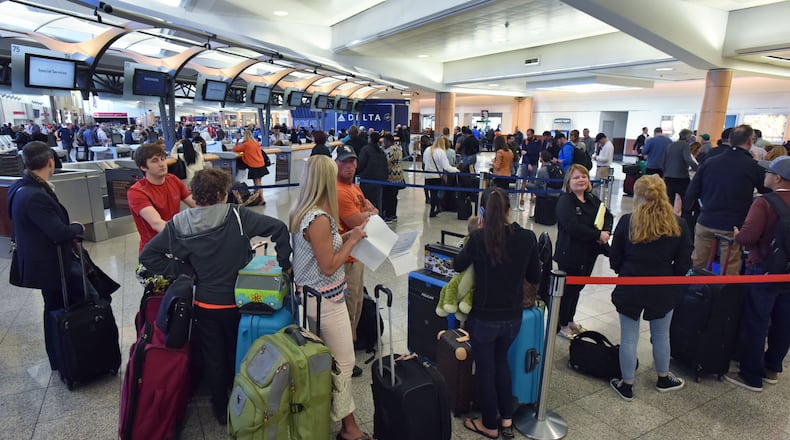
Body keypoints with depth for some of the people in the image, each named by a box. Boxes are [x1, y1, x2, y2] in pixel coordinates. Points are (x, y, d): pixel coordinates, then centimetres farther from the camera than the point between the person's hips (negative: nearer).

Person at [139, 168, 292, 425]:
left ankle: (221, 409, 35)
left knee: (213, 358, 19)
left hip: (204, 304, 1)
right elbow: (278, 228, -24)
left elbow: (147, 256, -8)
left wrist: (181, 272, -4)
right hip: (236, 302, -1)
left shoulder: (178, 225, -10)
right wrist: (285, 264, -13)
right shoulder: (237, 216, -18)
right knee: (237, 355, 21)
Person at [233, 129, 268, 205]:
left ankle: (262, 200, -6)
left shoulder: (245, 144, -8)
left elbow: (235, 149, 1)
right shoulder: (256, 143, 9)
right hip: (261, 164, 6)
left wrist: (237, 141, 14)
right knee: (258, 183, 13)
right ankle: (259, 198, 17)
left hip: (254, 166, -6)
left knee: (257, 184, -3)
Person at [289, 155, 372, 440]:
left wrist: (346, 236, 7)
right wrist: (353, 239, -14)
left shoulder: (303, 212, 5)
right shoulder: (319, 219, -26)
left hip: (311, 295, 10)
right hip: (325, 300, -10)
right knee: (343, 364, 4)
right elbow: (329, 267, -22)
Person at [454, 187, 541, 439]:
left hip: (484, 318, -3)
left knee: (485, 369, 17)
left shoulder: (478, 238, -18)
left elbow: (458, 266, -1)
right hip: (513, 317, 4)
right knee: (501, 361, 27)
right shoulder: (527, 238, -10)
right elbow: (535, 278, 2)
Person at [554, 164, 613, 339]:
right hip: (569, 254, -8)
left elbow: (608, 215, 7)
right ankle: (562, 325, 22)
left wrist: (606, 231, -14)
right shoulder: (565, 201, -16)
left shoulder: (592, 199, 9)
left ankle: (570, 320, 37)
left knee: (577, 287, 20)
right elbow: (573, 227, -27)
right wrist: (598, 235, -21)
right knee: (567, 289, 5)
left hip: (589, 254, 8)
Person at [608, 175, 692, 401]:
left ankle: (627, 385, 23)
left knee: (629, 338, 10)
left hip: (630, 289, -2)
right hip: (663, 291, 2)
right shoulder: (678, 225, -7)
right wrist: (666, 276, 16)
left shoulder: (626, 222, -12)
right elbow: (683, 264, -2)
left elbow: (614, 260, -5)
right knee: (661, 336, 21)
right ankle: (663, 379, 43)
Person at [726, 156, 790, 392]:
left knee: (755, 324, 4)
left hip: (763, 271, -7)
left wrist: (737, 234, -4)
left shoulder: (764, 203, -18)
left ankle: (751, 377, 15)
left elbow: (747, 237, -24)